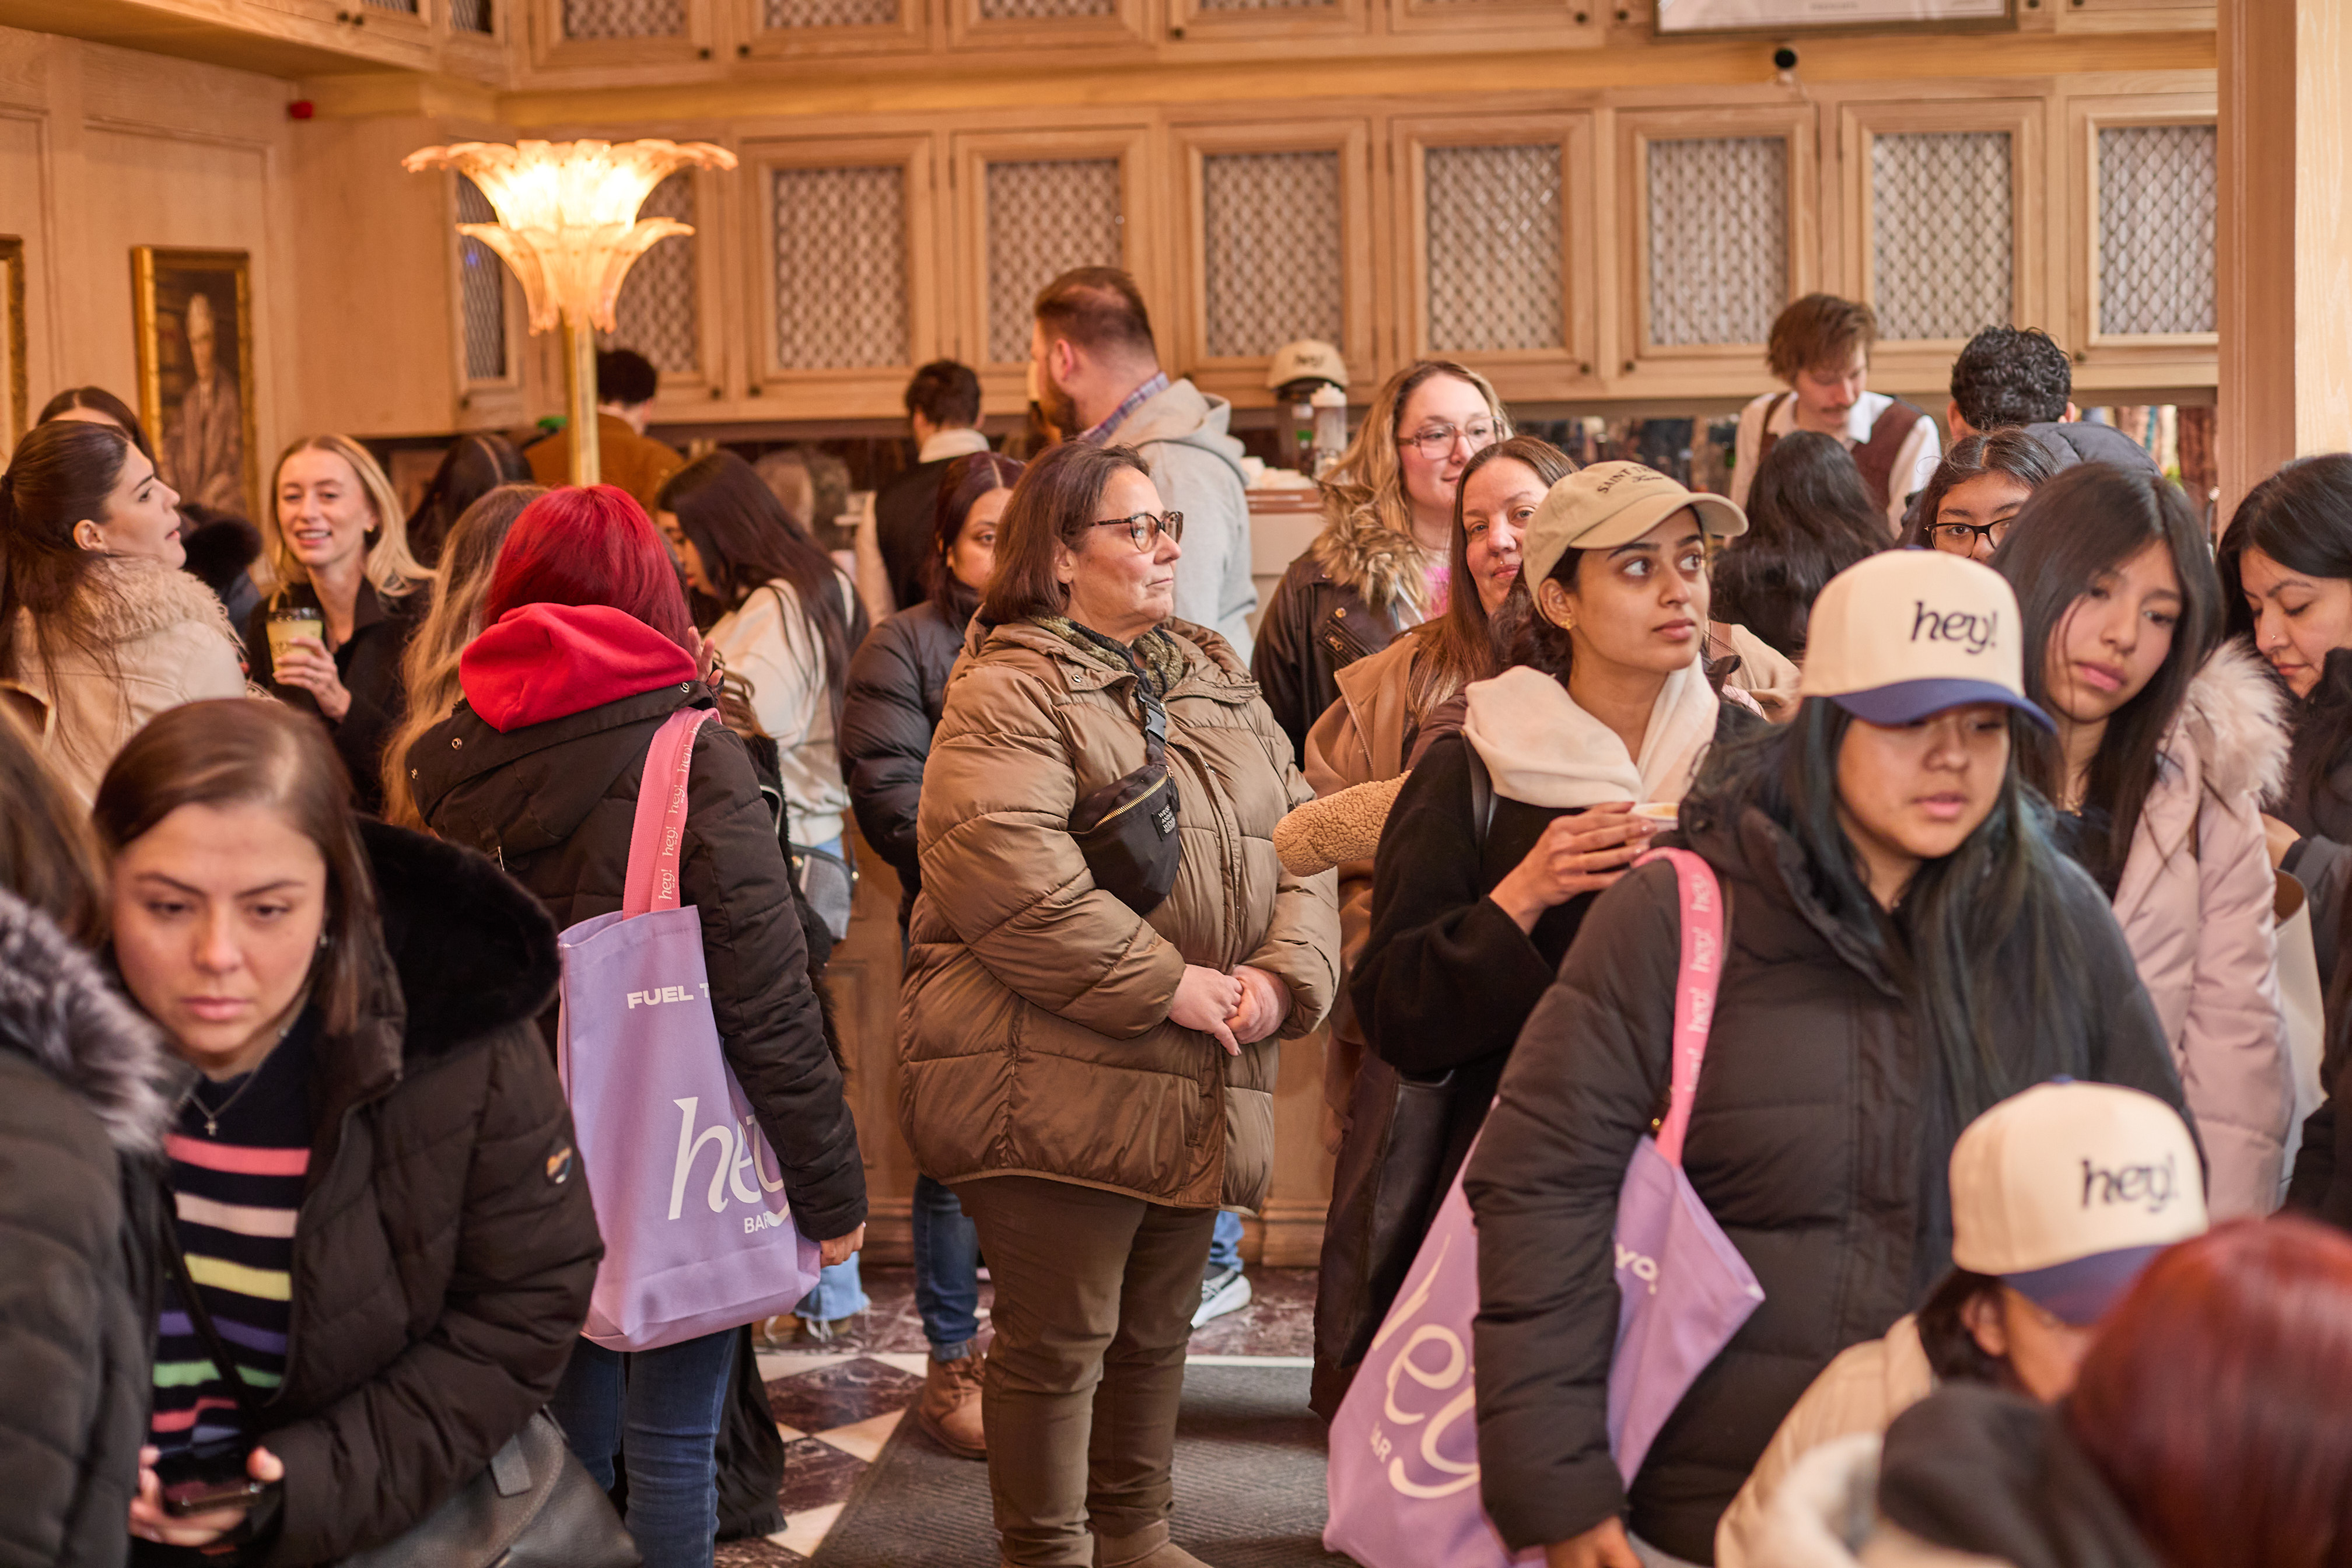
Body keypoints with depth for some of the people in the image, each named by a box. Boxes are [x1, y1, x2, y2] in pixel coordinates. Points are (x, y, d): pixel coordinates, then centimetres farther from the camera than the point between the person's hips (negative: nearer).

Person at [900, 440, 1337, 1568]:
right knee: (1059, 1341, 0)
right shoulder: (1006, 695, -10)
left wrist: (1284, 977, -8)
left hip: (1200, 1087, 7)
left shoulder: (1217, 682, 15)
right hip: (1056, 1084, -7)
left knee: (1156, 1330, 18)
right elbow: (1008, 878, -23)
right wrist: (1169, 987, -21)